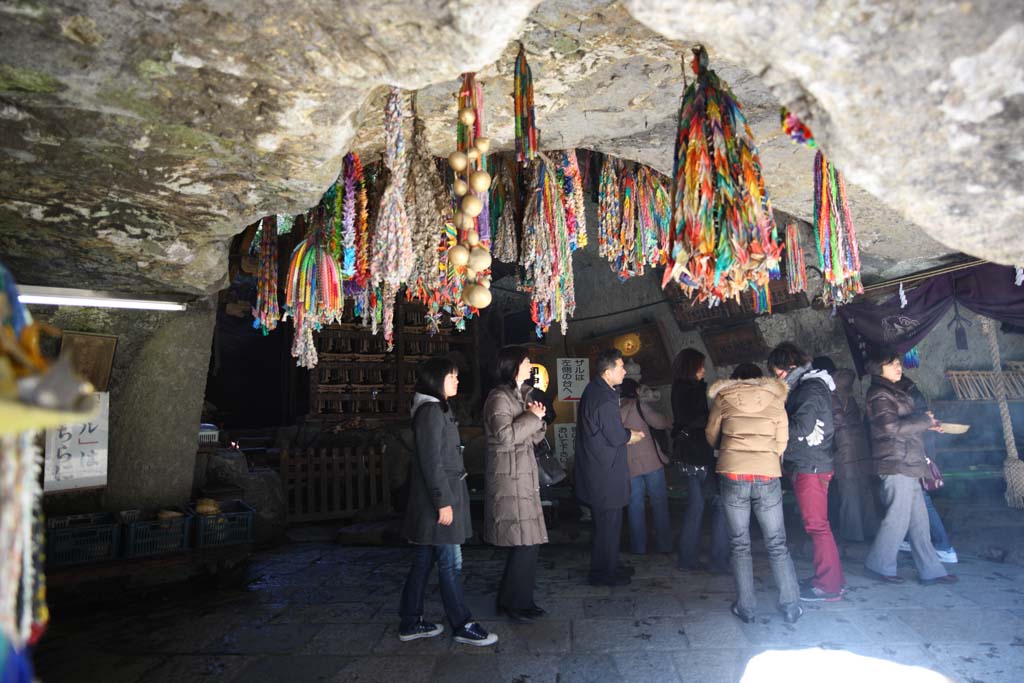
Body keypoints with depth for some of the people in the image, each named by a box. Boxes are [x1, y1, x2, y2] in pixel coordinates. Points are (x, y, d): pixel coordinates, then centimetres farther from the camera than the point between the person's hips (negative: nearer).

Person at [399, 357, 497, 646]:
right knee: (450, 563, 0)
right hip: (438, 497, -10)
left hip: (442, 494, 10)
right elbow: (431, 462, -21)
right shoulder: (431, 412, -16)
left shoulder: (438, 409, 15)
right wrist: (443, 502, -21)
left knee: (424, 560, 14)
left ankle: (410, 623, 23)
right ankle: (462, 626, 11)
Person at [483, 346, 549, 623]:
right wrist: (532, 416, -16)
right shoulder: (499, 397, -13)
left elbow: (534, 437, 19)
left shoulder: (521, 394, 17)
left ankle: (518, 600, 24)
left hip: (524, 476, 9)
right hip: (509, 478, -9)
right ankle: (515, 603, 9)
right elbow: (505, 436, -25)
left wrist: (537, 416, 0)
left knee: (527, 542, 12)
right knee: (524, 542, -4)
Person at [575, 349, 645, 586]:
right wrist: (632, 435, 0)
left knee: (605, 522, 20)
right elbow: (617, 437, -19)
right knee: (609, 524, 3)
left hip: (594, 469, 10)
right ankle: (604, 573, 15)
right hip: (605, 474, -10)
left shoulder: (593, 390, 10)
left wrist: (625, 434, 6)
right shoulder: (604, 399, -23)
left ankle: (606, 567, 33)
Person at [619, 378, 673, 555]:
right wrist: (669, 422, 11)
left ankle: (638, 546, 10)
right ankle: (664, 544, 11)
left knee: (635, 506, 8)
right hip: (650, 460, -3)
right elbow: (659, 422, -7)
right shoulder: (637, 405, -3)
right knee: (659, 502, 7)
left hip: (629, 465, 3)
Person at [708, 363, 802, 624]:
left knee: (739, 544, 8)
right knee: (777, 544, 11)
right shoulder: (776, 398, 11)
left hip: (732, 473, -1)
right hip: (768, 475, 1)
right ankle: (791, 606, 15)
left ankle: (745, 608, 11)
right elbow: (782, 442, 10)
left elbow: (711, 435, 16)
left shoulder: (723, 397, 9)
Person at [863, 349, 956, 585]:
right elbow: (893, 427, -22)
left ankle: (930, 570, 18)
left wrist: (927, 424, 8)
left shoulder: (897, 392, 19)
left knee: (919, 519, 12)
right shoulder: (879, 396, -12)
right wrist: (924, 420, -11)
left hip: (908, 465, 10)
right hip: (896, 465, -10)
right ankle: (879, 565, 9)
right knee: (898, 518, -4)